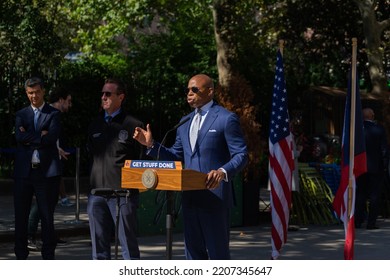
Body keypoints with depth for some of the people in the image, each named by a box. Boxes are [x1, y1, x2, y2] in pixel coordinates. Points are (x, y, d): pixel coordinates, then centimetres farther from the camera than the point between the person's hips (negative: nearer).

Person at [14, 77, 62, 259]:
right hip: (24, 171, 3)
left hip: (46, 171, -3)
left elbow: (52, 137, -11)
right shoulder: (21, 114, 14)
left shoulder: (53, 114, 5)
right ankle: (20, 256, 12)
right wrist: (40, 136, -9)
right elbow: (19, 137, -4)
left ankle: (48, 257, 6)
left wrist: (29, 138, -5)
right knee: (21, 216, 5)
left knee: (47, 217, 0)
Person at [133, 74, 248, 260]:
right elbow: (176, 156, 19)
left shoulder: (226, 119, -5)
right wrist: (151, 145, 6)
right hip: (190, 198, 7)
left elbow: (241, 155, -8)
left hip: (215, 197, -7)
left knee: (218, 253, -3)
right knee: (194, 253, 10)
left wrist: (223, 172, -26)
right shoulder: (185, 122, 17)